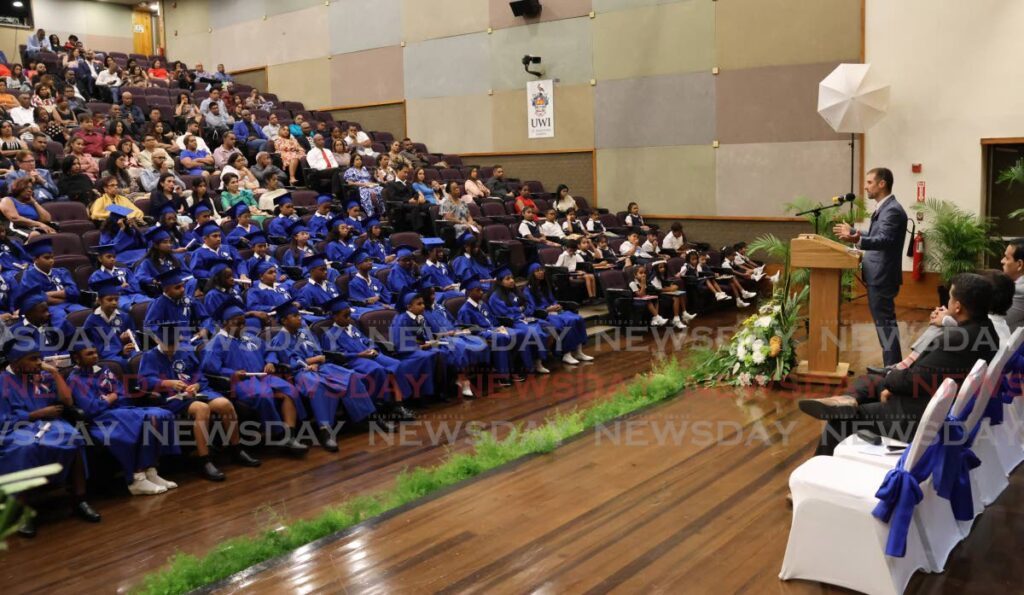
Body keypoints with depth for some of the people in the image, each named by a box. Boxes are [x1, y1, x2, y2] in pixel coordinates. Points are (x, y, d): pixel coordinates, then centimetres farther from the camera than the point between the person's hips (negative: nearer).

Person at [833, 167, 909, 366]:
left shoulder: (893, 210, -17)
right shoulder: (884, 208, 15)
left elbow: (884, 240, -31)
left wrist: (858, 240, -47)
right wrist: (852, 232, 37)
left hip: (882, 277, -10)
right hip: (878, 275, 10)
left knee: (885, 324, -6)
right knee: (884, 323, 14)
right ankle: (893, 366, 22)